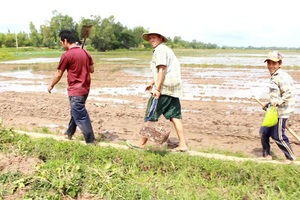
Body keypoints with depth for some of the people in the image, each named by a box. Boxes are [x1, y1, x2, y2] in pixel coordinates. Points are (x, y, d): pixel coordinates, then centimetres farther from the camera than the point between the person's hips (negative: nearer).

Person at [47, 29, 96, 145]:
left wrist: (51, 85, 9)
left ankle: (90, 141, 6)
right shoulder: (85, 53, 5)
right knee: (75, 112, 22)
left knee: (81, 117, 0)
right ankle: (69, 133, 39)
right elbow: (92, 70, 13)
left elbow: (58, 74, -7)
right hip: (85, 89, 8)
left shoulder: (67, 55, -15)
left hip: (75, 91, -8)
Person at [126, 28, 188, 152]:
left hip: (164, 89, -9)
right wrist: (152, 83, 37)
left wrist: (157, 88, -23)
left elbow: (162, 69, -18)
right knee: (175, 117, 7)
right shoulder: (166, 49, 25)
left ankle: (142, 143, 10)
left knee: (151, 116, 0)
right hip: (174, 89, 10)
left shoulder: (160, 50, -7)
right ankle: (182, 144, 7)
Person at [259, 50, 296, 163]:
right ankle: (266, 155, 27)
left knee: (278, 136, 0)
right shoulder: (273, 77, 13)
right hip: (274, 111, 9)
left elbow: (288, 94, -24)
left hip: (281, 112, -9)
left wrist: (277, 103, -24)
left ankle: (290, 157, 20)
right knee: (264, 132, 12)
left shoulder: (282, 77, -17)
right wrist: (269, 104, 17)